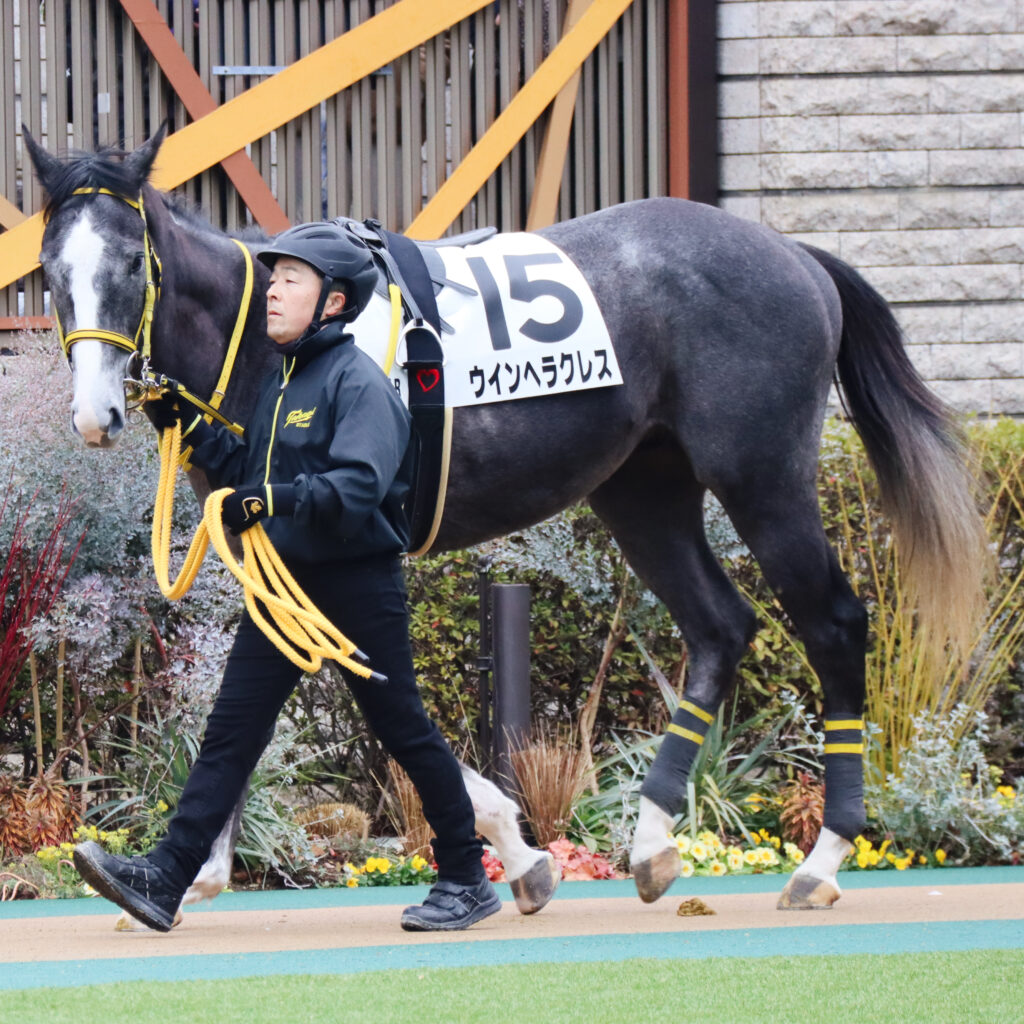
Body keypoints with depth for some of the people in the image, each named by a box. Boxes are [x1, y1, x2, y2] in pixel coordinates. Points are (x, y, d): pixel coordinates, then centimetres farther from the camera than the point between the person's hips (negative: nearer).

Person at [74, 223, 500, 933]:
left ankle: (468, 880, 13)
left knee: (404, 729, 2)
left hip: (357, 587, -8)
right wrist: (183, 425, 9)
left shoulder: (358, 382, -13)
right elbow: (246, 470, 18)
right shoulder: (282, 380, 14)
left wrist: (273, 498, -37)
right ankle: (165, 879, -4)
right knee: (232, 728, 1)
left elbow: (357, 489, -25)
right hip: (285, 581, 8)